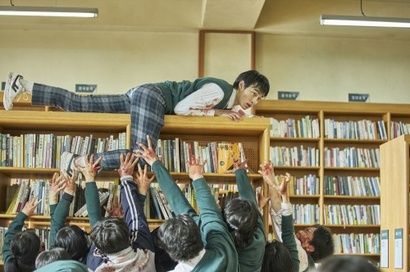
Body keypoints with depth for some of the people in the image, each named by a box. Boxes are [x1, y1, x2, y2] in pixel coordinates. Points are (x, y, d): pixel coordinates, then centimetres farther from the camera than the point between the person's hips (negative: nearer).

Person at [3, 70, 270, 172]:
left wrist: (232, 112, 13)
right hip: (152, 95, -9)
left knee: (80, 105, 2)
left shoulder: (230, 100, 16)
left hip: (143, 97, 9)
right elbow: (180, 108, -15)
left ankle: (23, 85, 1)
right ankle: (77, 162, -29)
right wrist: (218, 113, -10)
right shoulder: (220, 90, -13)